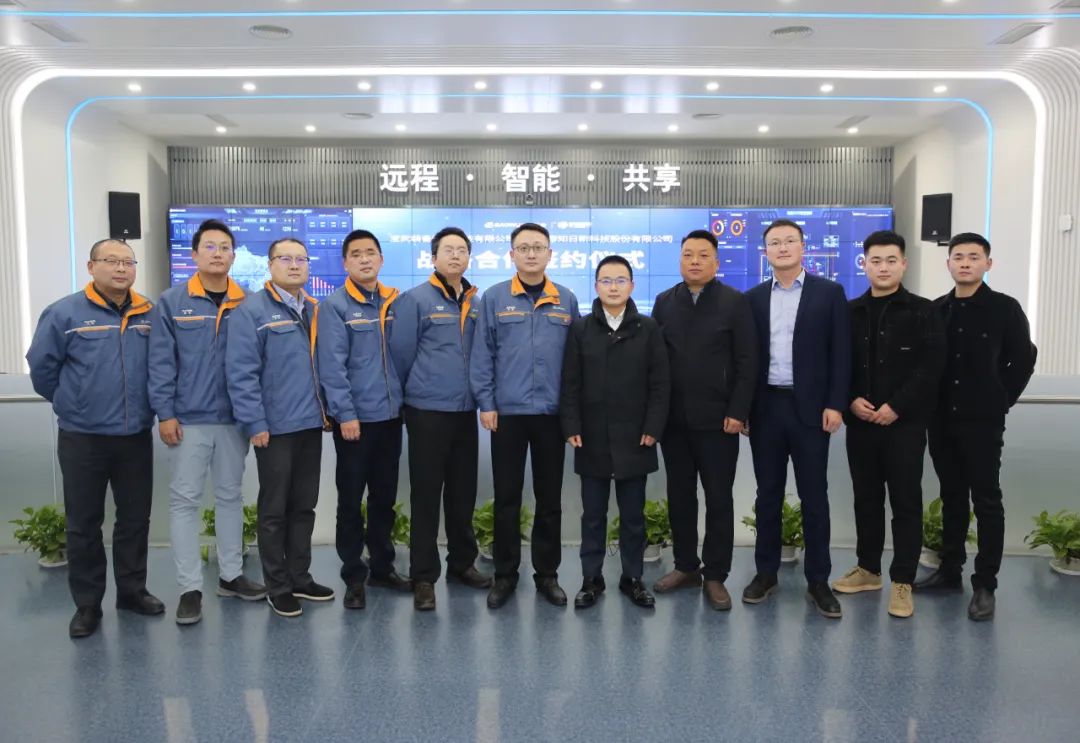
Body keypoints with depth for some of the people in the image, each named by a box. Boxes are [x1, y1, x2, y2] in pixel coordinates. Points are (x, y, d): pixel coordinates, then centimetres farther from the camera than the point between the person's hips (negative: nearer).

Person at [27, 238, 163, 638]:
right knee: (83, 524, 7)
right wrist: (70, 403, 6)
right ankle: (87, 604, 20)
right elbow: (41, 366, -2)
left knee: (135, 518, 12)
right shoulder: (64, 313, -9)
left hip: (136, 437, 3)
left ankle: (132, 590, 28)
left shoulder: (150, 314, 1)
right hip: (83, 438, -3)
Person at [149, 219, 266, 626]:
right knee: (185, 500, 2)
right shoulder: (171, 302, -2)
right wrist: (165, 413, -9)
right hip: (189, 419, -2)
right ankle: (190, 588, 11)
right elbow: (161, 362, -4)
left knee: (230, 496, 13)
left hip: (235, 418, 2)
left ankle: (231, 575, 26)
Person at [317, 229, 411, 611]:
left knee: (385, 496, 15)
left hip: (391, 416, 5)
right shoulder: (335, 306, -7)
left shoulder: (394, 303, 8)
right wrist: (345, 414, -17)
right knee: (351, 500, 5)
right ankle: (354, 576, 17)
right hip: (355, 418, -5)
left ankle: (382, 567, 29)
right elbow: (332, 366, -12)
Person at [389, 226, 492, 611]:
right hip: (428, 411, -5)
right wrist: (413, 393, 4)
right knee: (426, 494, 1)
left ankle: (462, 563, 29)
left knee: (463, 492, 14)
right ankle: (423, 577, 10)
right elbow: (401, 355, -4)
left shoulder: (476, 303, 10)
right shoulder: (415, 299, -6)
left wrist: (479, 394, 12)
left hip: (466, 411, 5)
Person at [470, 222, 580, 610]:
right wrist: (485, 403, -6)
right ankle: (505, 574, 21)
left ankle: (547, 574, 23)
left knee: (550, 498, 10)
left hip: (552, 413, 2)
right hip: (507, 412, -1)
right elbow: (481, 355, 0)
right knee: (507, 497, 7)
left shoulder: (567, 300, 6)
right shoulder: (493, 298, 0)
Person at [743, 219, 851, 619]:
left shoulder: (829, 293, 2)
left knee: (814, 496, 4)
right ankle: (766, 572, 21)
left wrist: (835, 404, -10)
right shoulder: (754, 298, 8)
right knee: (768, 493, 10)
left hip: (811, 408, -2)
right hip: (765, 407, 2)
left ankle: (818, 580, 14)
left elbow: (840, 353, -2)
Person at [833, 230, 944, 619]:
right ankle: (868, 569, 26)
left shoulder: (922, 312, 0)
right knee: (866, 499, 12)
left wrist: (896, 406, -15)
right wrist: (850, 400, -8)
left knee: (906, 502, 1)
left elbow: (931, 368, -8)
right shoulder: (850, 313, 8)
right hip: (860, 423, 3)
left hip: (905, 423, -3)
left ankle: (902, 581, 10)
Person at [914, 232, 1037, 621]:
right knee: (952, 498, 13)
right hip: (941, 420, 4)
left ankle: (985, 585, 7)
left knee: (986, 501, 1)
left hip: (983, 421, -4)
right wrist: (930, 403, 4)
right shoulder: (936, 310, 8)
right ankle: (949, 570, 24)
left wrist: (1002, 400, -4)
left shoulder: (1005, 308, -3)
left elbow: (1023, 360, -2)